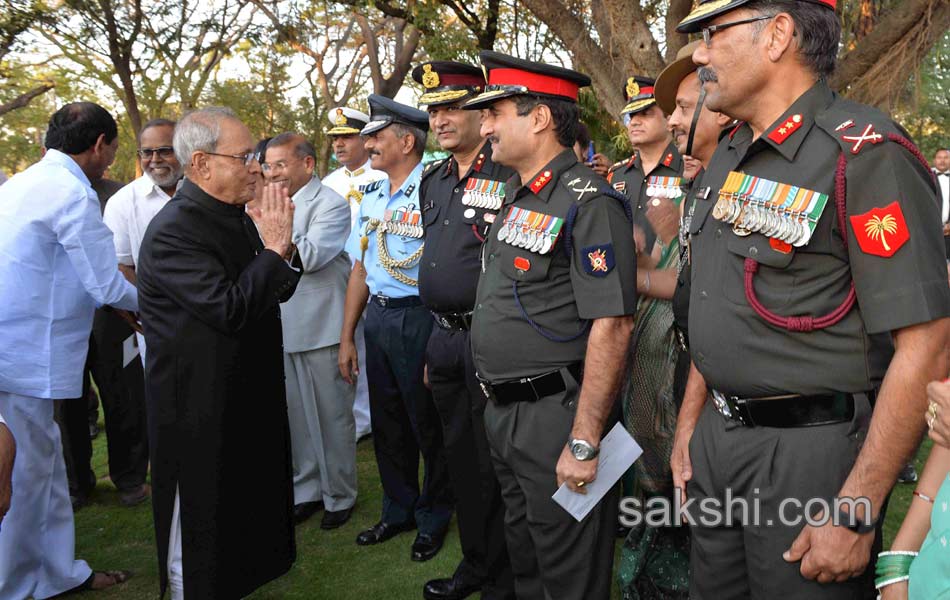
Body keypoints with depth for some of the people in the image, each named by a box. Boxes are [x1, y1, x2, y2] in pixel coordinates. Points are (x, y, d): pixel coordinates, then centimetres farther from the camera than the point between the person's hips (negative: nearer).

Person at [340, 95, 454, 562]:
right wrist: (347, 338, 12)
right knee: (387, 423, 17)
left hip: (418, 319, -7)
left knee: (428, 425, 7)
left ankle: (433, 519, 26)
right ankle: (398, 510, 36)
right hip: (377, 317, 7)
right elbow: (360, 269, 14)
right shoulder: (372, 200, 11)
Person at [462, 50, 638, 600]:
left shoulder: (588, 201, -18)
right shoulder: (518, 195, 11)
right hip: (504, 411, 9)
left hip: (555, 414, -8)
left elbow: (612, 326, -23)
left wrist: (583, 442, -25)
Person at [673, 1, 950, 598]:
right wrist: (691, 431, 15)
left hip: (809, 452, -7)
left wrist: (854, 513, -20)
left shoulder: (865, 155, -17)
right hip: (719, 436, 8)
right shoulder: (729, 157, 9)